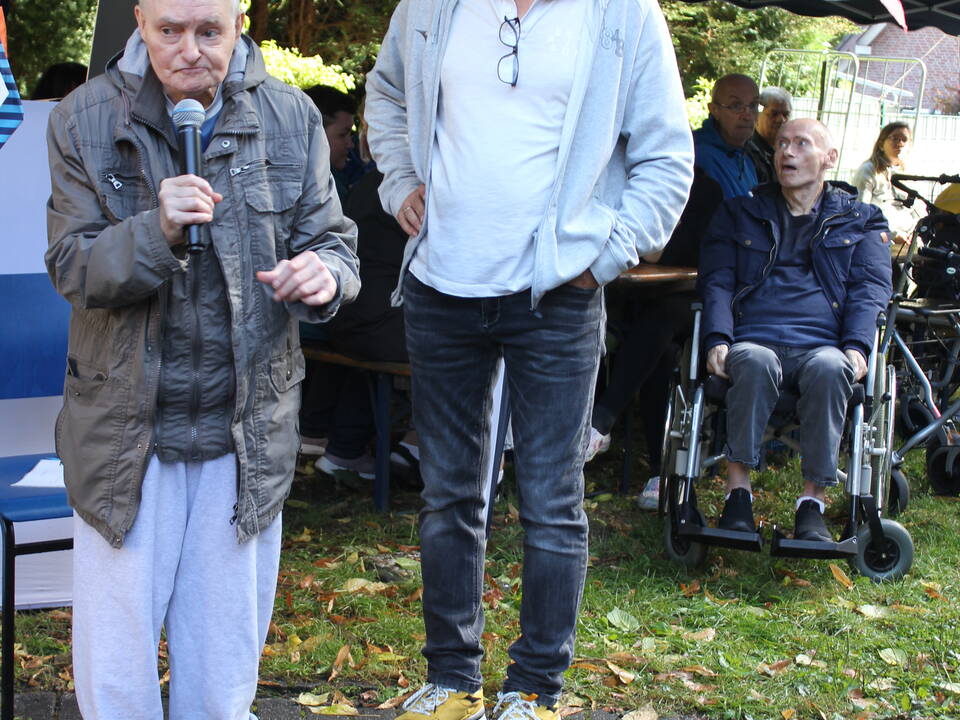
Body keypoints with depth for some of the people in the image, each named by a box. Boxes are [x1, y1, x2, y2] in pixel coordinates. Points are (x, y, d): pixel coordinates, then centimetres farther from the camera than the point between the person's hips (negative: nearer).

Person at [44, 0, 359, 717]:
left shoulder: (290, 118, 0)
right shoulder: (85, 121, -4)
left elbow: (332, 241, 5)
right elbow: (73, 268, -7)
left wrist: (325, 274, -20)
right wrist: (156, 231, -27)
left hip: (247, 434, 1)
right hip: (125, 430, -1)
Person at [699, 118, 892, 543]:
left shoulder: (860, 221, 22)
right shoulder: (738, 214, 24)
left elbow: (870, 288, 9)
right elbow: (717, 281, 11)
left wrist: (857, 347, -11)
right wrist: (717, 339, -9)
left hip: (822, 345, 0)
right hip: (754, 339, 0)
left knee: (829, 368, -37)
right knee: (755, 363, -37)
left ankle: (813, 500, -33)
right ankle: (737, 489, -32)